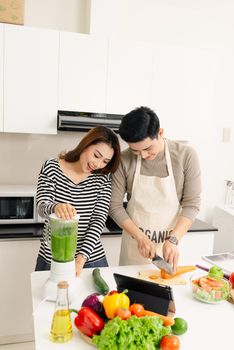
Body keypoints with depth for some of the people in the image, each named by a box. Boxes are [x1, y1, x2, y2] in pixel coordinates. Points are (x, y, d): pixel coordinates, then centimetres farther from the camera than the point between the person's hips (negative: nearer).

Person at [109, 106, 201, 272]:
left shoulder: (186, 155, -13)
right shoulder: (124, 160, -11)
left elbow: (192, 204, -10)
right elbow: (115, 206, -6)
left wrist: (173, 240, -19)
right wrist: (140, 237, -14)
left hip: (169, 245, -1)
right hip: (135, 242, 1)